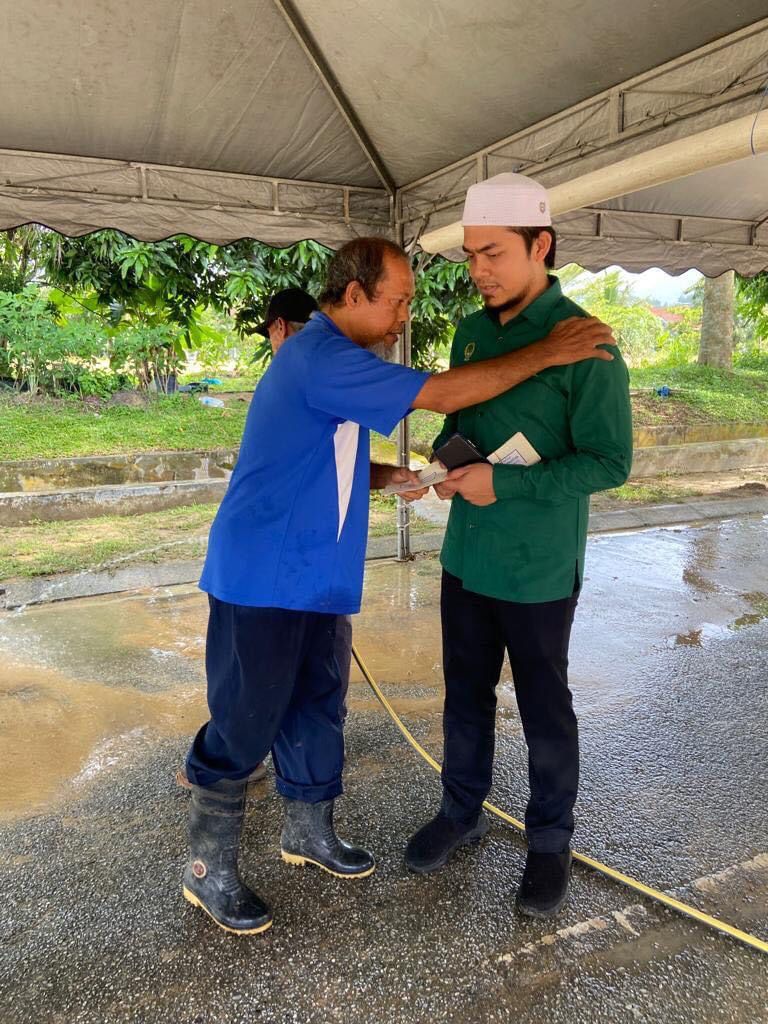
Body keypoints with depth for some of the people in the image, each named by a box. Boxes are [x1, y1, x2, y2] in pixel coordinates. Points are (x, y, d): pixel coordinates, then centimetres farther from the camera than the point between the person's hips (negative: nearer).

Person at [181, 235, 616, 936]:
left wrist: (389, 476, 3)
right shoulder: (322, 358, -19)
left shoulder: (330, 358, 14)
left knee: (316, 709, 18)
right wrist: (547, 353, -16)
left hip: (311, 578, 10)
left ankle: (309, 833, 37)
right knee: (243, 724, 2)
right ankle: (209, 871, 21)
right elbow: (440, 394, -24)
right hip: (263, 580, -10)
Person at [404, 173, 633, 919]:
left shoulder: (585, 345, -15)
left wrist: (505, 484, -22)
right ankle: (461, 812, 39)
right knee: (465, 695, 18)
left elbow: (611, 462, -15)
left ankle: (550, 841, 33)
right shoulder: (472, 331, 4)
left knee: (543, 707, 11)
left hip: (538, 569, -5)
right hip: (465, 556, 6)